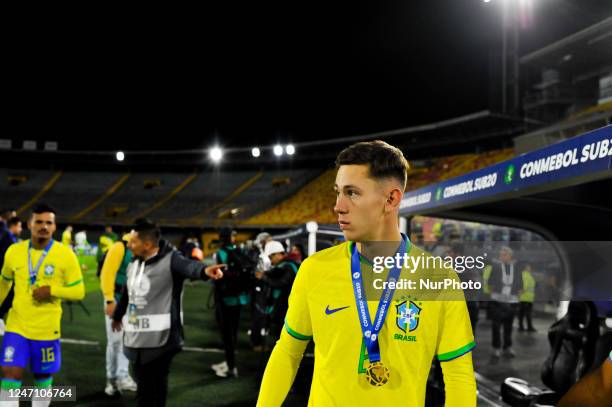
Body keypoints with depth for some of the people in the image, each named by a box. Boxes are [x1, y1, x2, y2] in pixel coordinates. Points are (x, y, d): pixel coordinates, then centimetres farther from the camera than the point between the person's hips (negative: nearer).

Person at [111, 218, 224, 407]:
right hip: (137, 338, 7)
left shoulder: (170, 259, -15)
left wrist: (204, 270, -61)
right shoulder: (133, 264, 9)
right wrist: (118, 316, 43)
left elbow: (188, 267, -37)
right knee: (143, 386, 15)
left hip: (160, 339, -7)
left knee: (158, 385, 4)